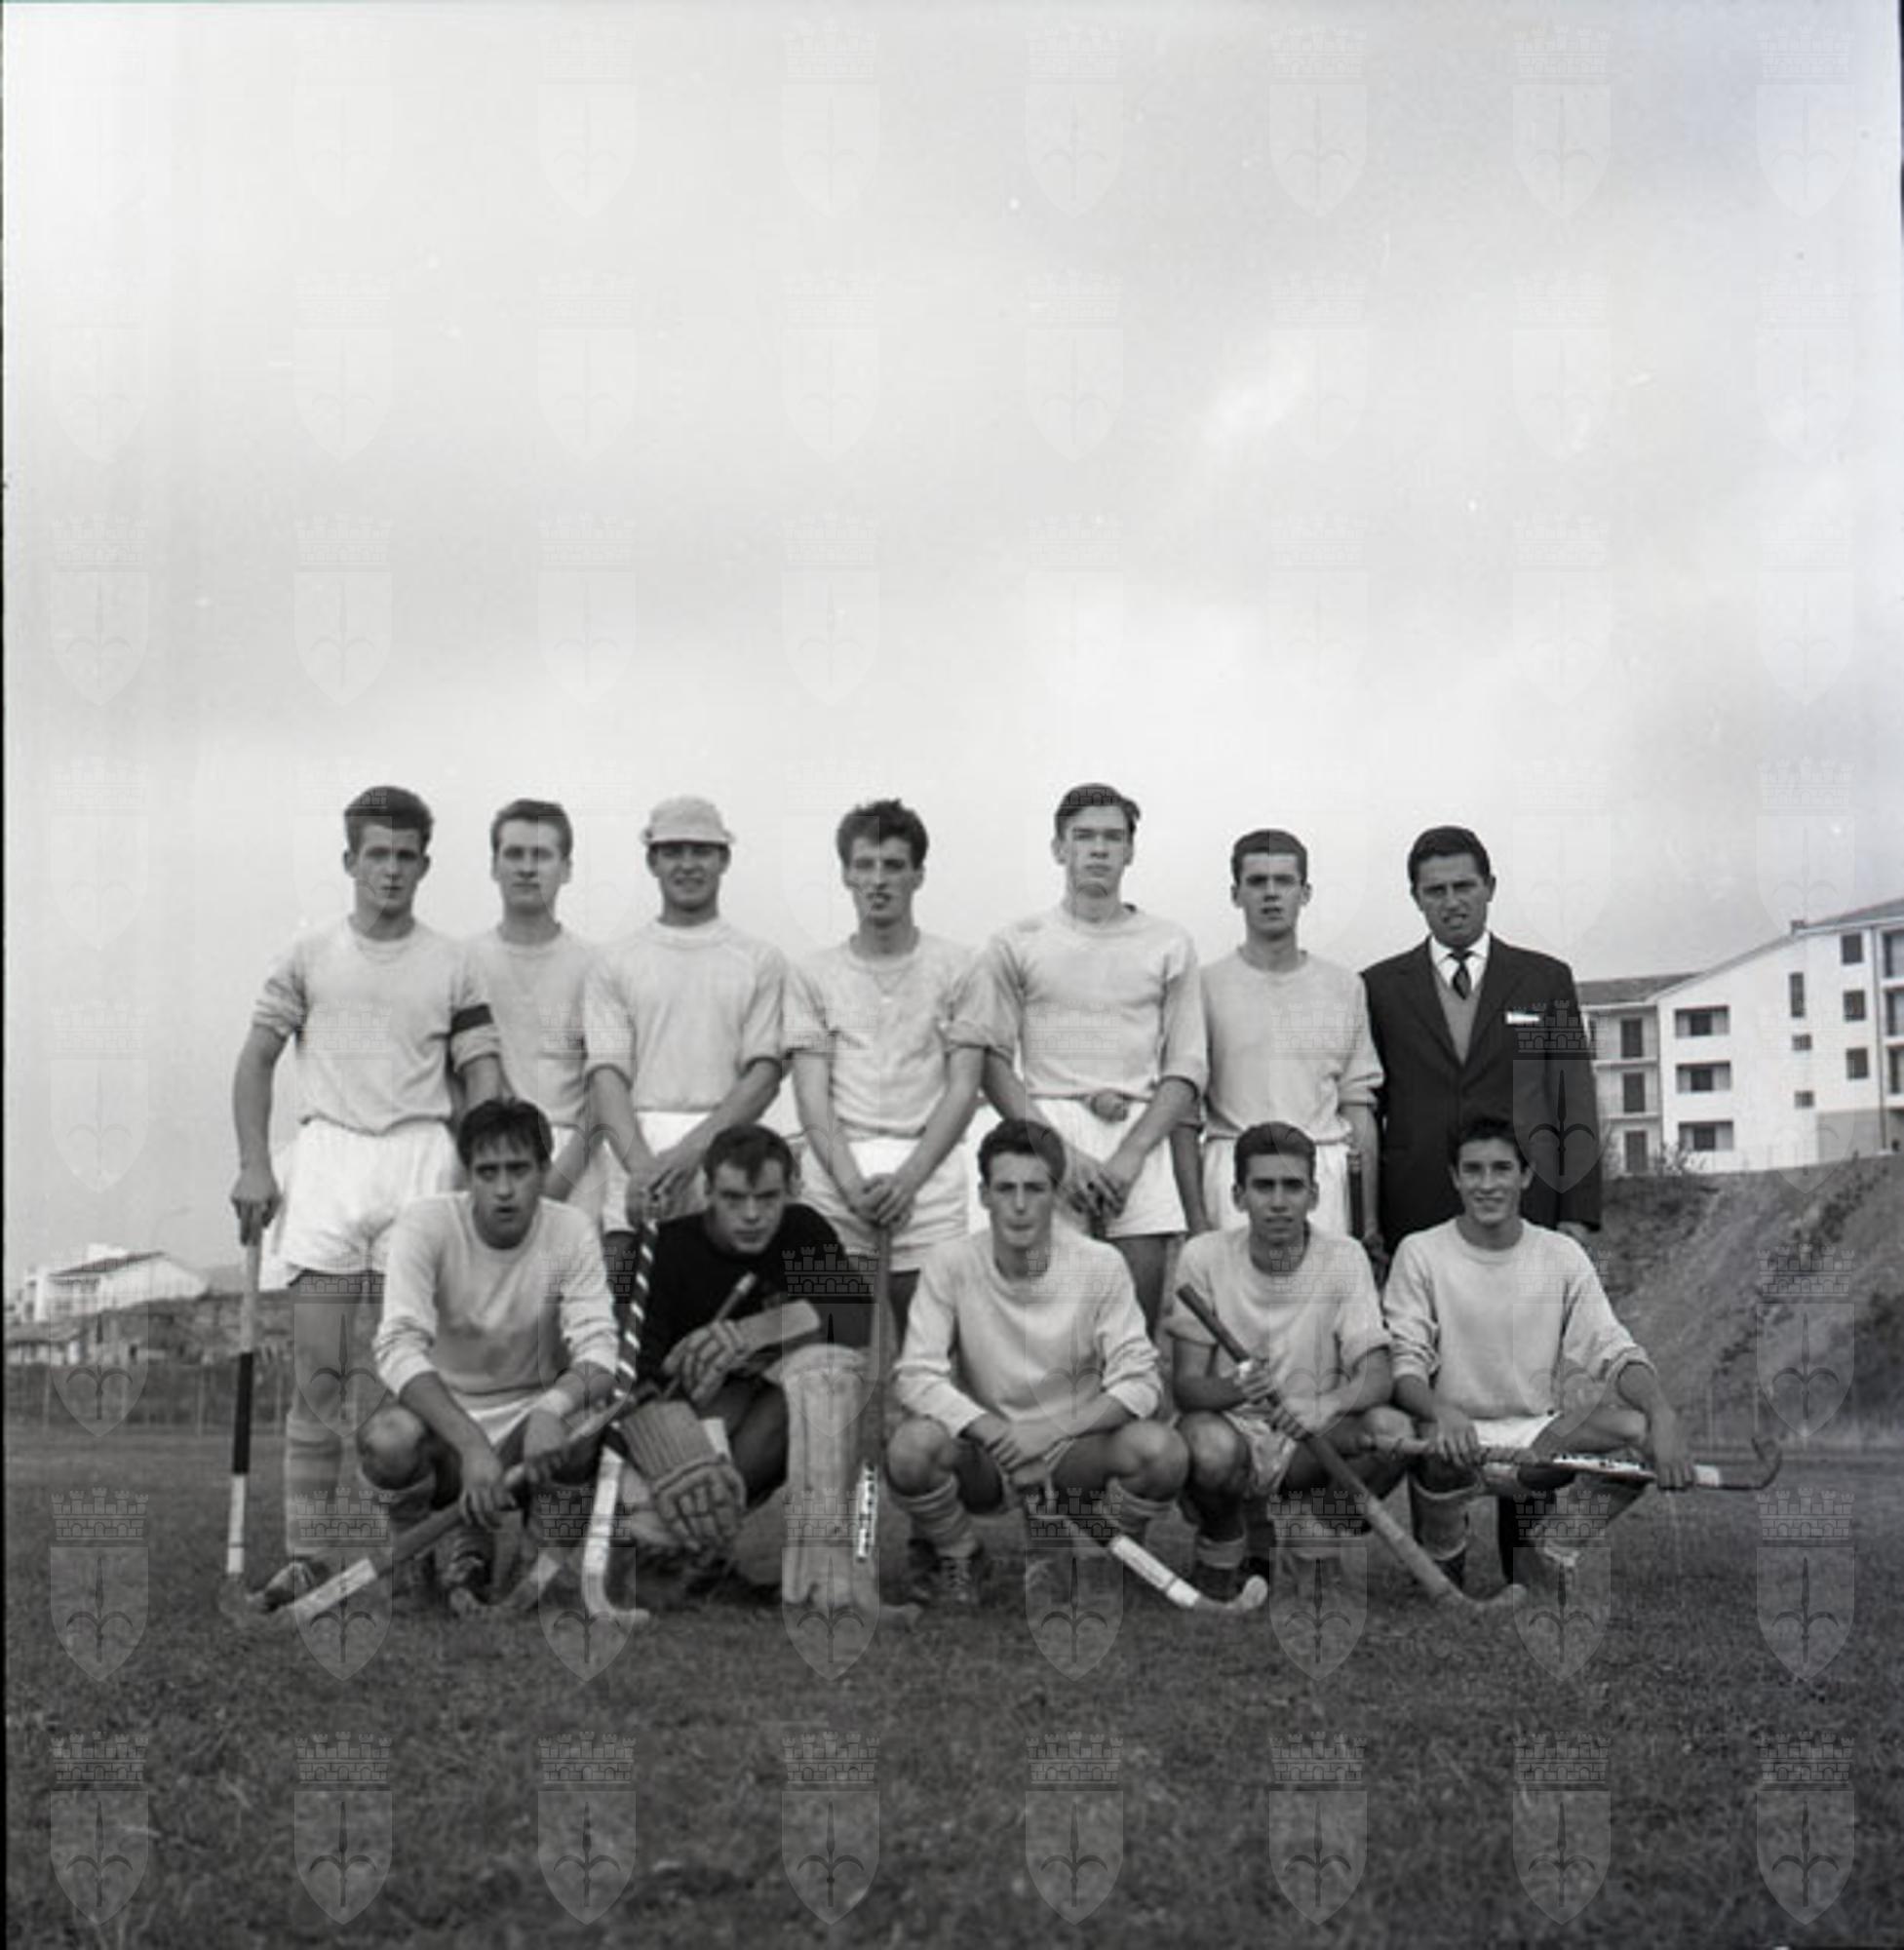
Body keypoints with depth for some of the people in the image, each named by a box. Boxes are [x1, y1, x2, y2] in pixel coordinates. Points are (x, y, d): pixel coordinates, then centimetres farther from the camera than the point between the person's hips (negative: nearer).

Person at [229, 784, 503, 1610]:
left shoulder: (452, 966, 9)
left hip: (421, 1156, 0)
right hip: (328, 1149, 0)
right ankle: (304, 1551, 2)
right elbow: (256, 1060, 10)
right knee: (319, 1369, -3)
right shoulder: (308, 957, 9)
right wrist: (254, 1164, -1)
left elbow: (483, 1077, 8)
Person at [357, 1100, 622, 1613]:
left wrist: (553, 1406, -40)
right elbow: (398, 1346, -27)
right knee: (385, 1441, -36)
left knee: (585, 1431, -32)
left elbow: (598, 1350, -16)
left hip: (528, 1414, 2)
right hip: (438, 1414, -2)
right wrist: (471, 1445, -41)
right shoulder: (425, 1223, -16)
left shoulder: (572, 1231, -10)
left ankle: (467, 1535, 0)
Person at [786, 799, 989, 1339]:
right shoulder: (814, 975, 10)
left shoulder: (955, 967, 7)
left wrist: (908, 1178, -10)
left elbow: (962, 1089, 2)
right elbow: (813, 1097, 3)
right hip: (837, 1172, 1)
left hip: (927, 1169, -1)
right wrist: (852, 1184, -12)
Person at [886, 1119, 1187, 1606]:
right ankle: (955, 1559, 2)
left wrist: (1050, 1433, -30)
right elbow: (915, 1377, -15)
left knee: (1162, 1450, -30)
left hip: (1076, 1444, 0)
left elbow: (1139, 1382, -14)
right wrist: (995, 1431, -33)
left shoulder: (1101, 1266, -10)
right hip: (984, 1455, 0)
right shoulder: (950, 1265, -11)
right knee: (911, 1448, -32)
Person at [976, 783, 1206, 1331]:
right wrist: (1058, 1150, -8)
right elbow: (992, 1061, 4)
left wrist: (1131, 1152, -6)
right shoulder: (1016, 944, 9)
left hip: (1139, 1135, 1)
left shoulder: (1168, 944, 13)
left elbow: (1187, 1068, 8)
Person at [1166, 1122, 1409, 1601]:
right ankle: (1220, 1548, -1)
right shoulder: (1204, 1257, -9)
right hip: (1233, 1427, -2)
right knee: (1210, 1445, -36)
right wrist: (1233, 1389, -35)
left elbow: (1377, 1376, -13)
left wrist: (1326, 1406, -36)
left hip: (1315, 1442, 2)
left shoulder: (1344, 1258, -5)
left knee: (1393, 1430, -27)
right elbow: (1185, 1384, -11)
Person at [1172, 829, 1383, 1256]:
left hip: (1326, 1172, 2)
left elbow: (1359, 1108, 11)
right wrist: (1196, 1217, -6)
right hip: (1234, 1171, -2)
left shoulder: (1345, 986, 12)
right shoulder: (1206, 986, 3)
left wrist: (1369, 1221, 4)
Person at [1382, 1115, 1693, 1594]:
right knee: (1440, 1452, -38)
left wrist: (1663, 1416, -21)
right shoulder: (1420, 1253, -3)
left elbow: (1613, 1350, -1)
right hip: (1457, 1430, -3)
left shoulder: (1562, 1254, 5)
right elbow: (1404, 1364, -10)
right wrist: (1442, 1411, -33)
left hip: (1539, 1432, 3)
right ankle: (1444, 1566, -5)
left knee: (1642, 1430, -22)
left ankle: (1548, 1549, 0)